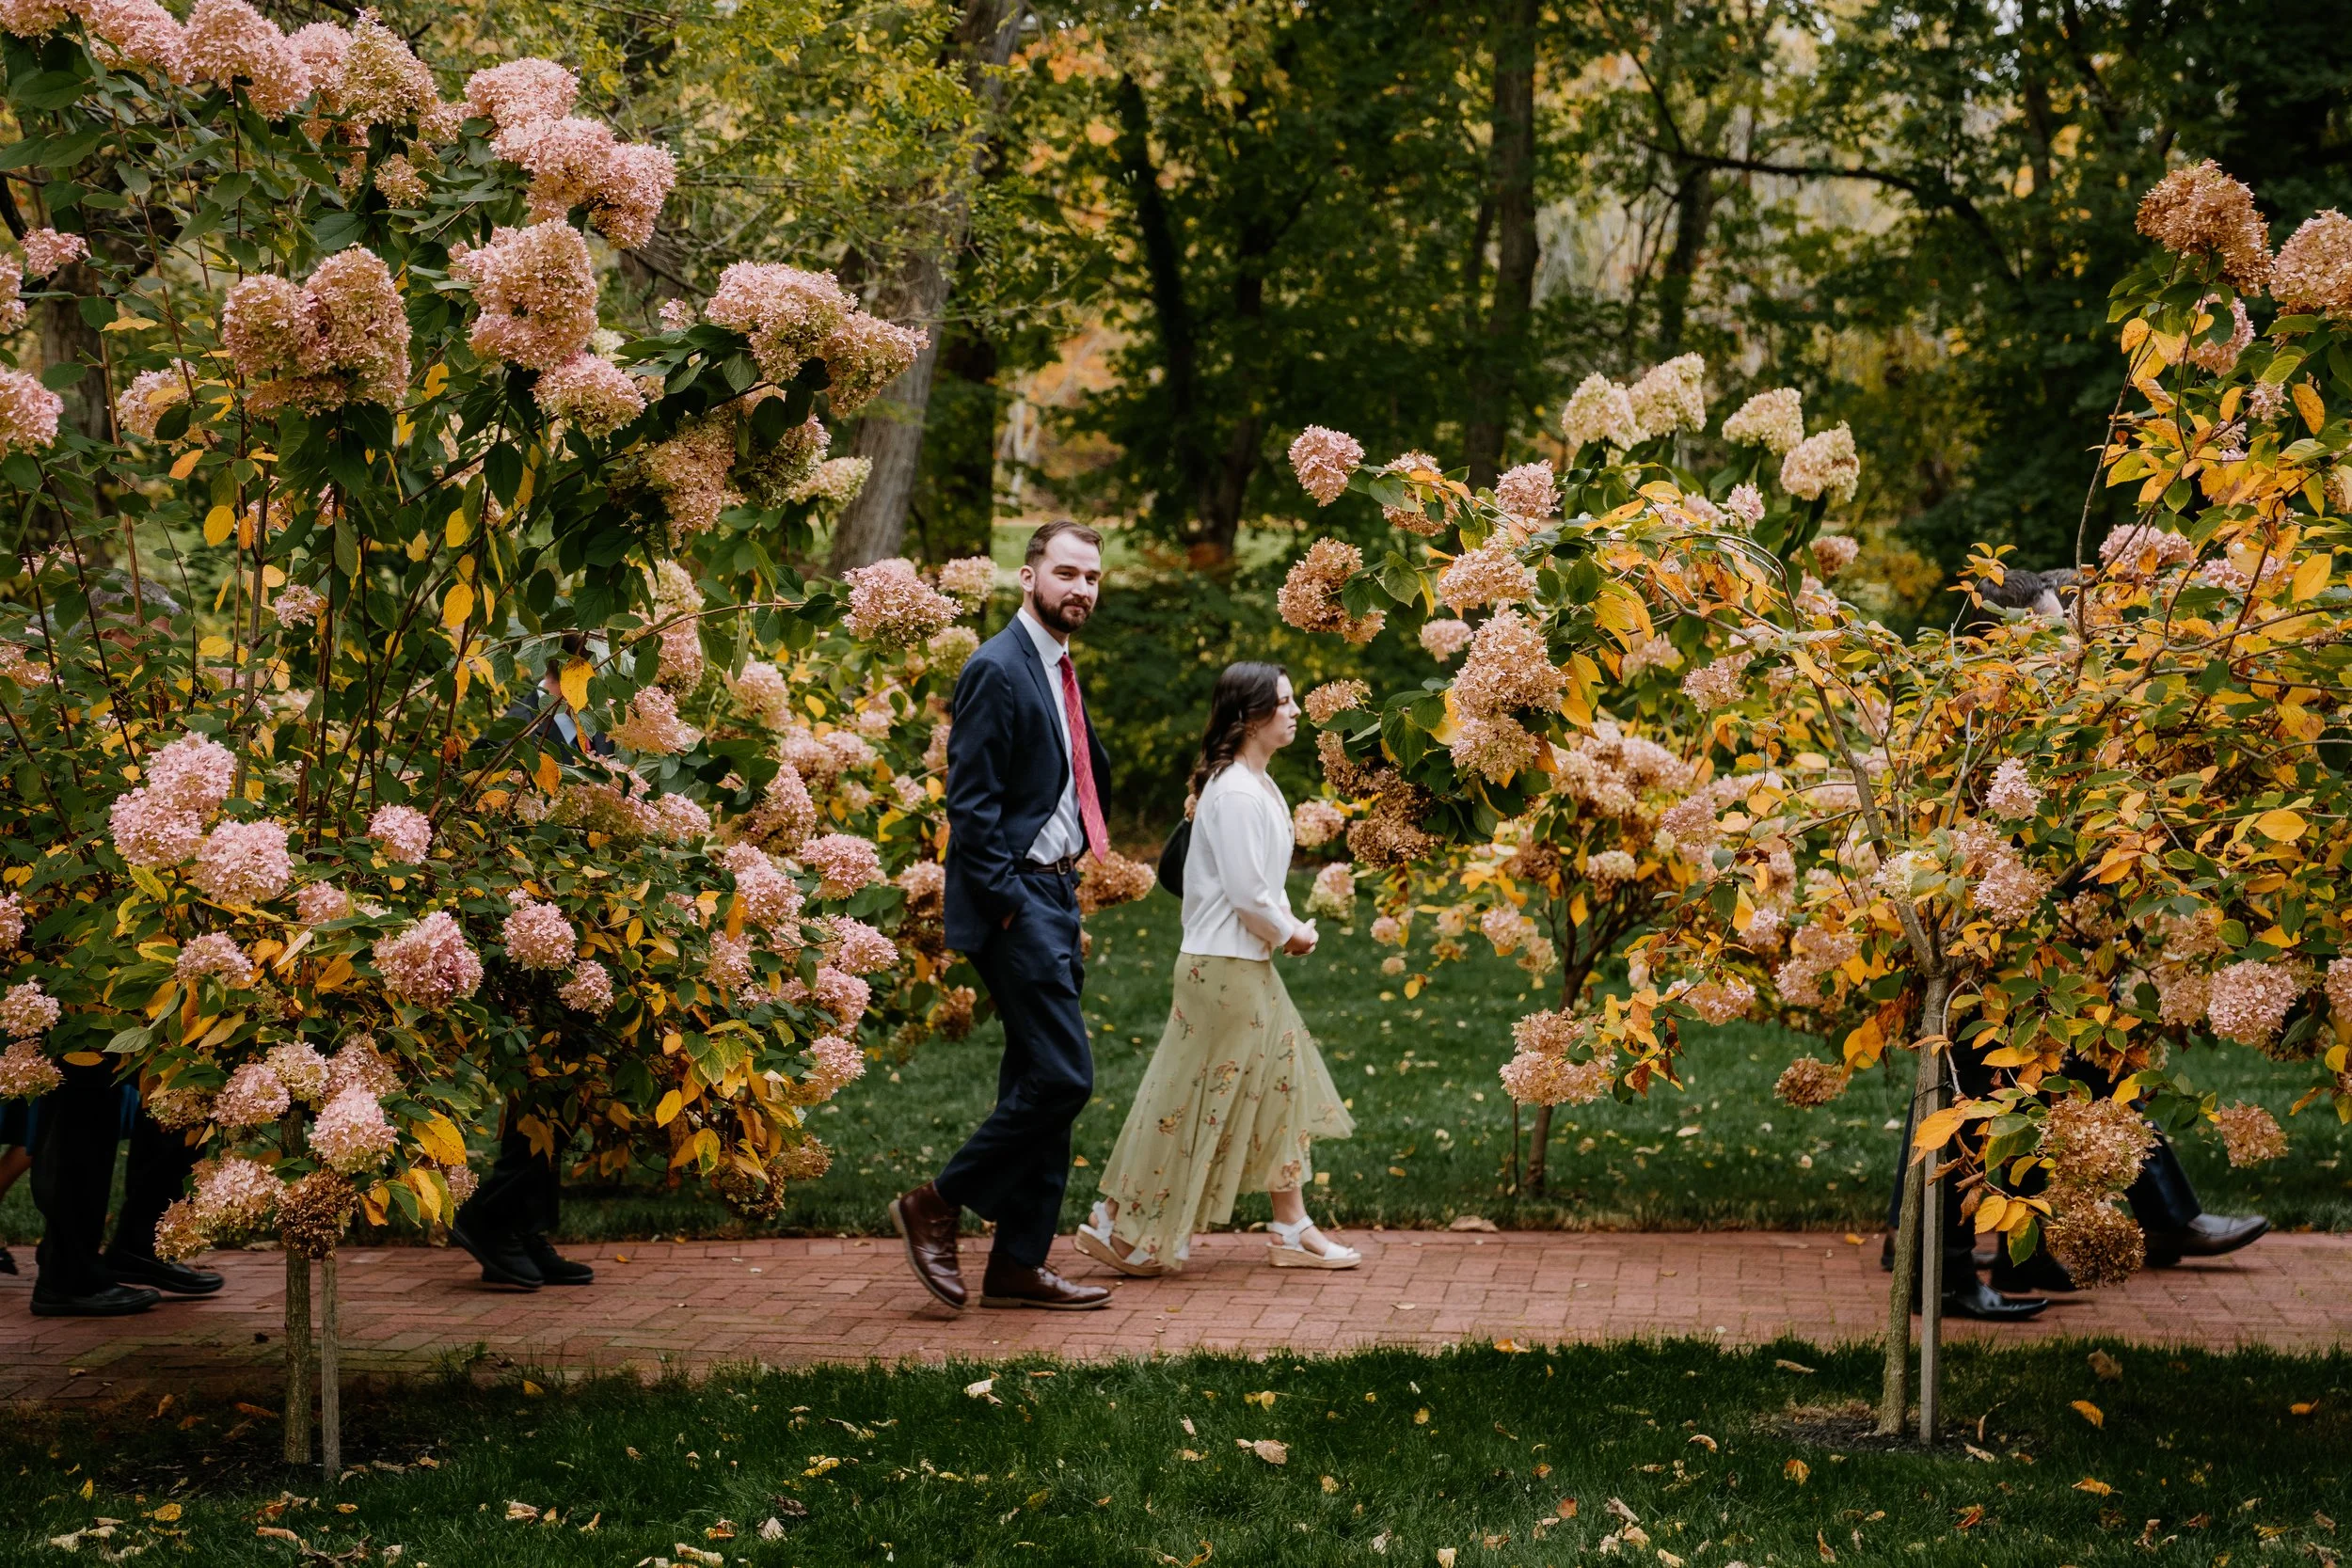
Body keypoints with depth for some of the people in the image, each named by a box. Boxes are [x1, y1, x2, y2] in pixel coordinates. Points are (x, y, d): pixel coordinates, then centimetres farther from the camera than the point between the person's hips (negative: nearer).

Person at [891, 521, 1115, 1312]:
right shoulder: (997, 669, -13)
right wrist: (1007, 905, -18)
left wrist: (1066, 877, 11)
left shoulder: (1060, 672, 16)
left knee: (1040, 1083, 10)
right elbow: (970, 802, -17)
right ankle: (937, 1204, 1)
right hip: (1016, 900, -10)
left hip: (1056, 896, 10)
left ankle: (1020, 1263, 15)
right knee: (1062, 1076, -12)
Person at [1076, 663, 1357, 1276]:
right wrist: (1287, 934, -6)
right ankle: (1118, 1227, 7)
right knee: (1196, 1101, -3)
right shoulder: (1236, 793, -20)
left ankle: (1292, 1231, 18)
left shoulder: (1258, 785, 12)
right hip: (1224, 969, -10)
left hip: (1246, 966, 10)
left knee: (1282, 1086, 12)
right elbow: (1246, 891, -22)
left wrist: (1291, 925, 4)